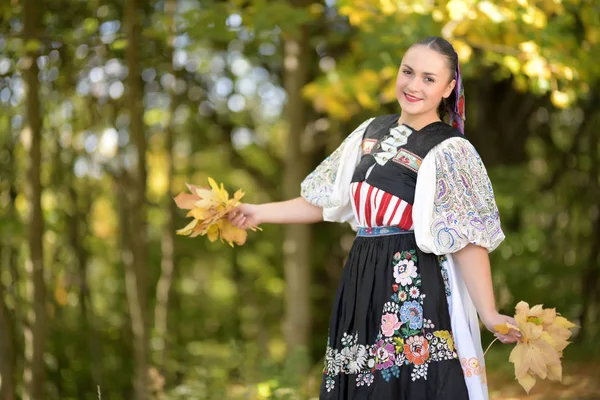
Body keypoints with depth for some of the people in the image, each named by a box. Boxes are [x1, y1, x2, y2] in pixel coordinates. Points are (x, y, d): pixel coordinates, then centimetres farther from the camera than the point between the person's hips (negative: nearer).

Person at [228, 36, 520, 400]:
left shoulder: (450, 152, -8)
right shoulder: (371, 133, 11)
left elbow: (468, 241, -13)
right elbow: (328, 202, 18)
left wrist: (489, 314, -20)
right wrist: (259, 213, 19)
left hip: (416, 291, -6)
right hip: (362, 286, 6)